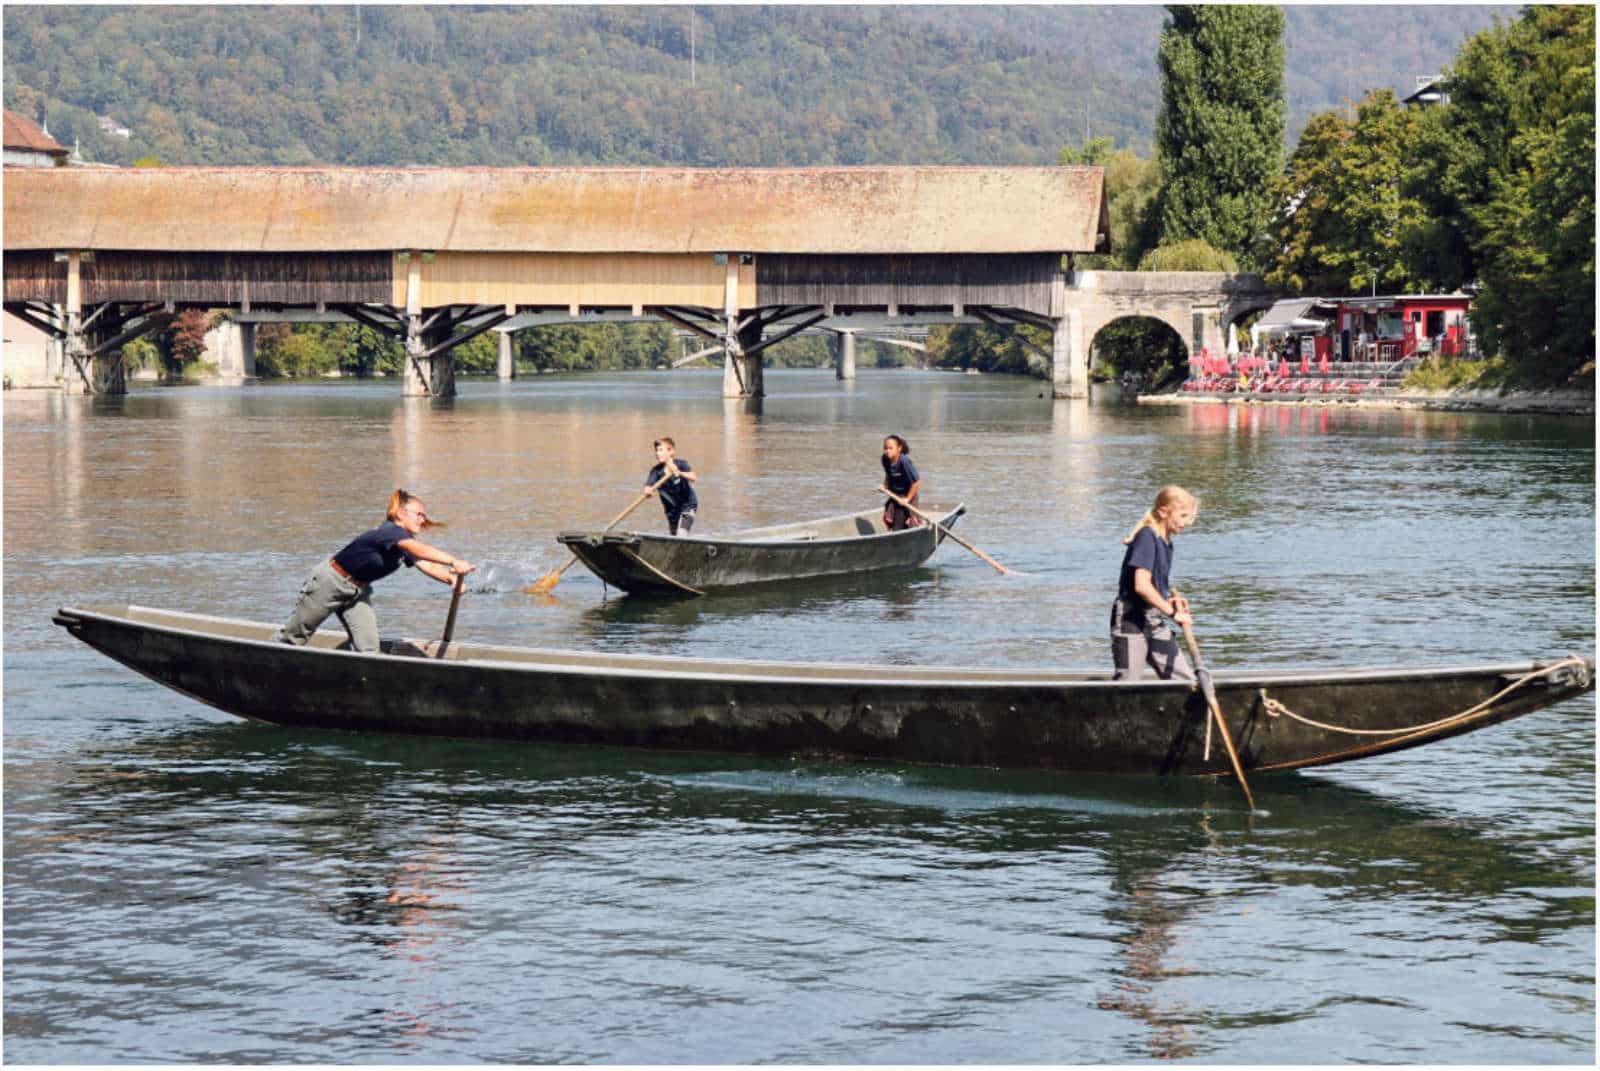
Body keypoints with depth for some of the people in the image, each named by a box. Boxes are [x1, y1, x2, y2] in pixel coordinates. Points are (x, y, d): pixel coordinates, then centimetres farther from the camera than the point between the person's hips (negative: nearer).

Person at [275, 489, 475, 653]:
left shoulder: (406, 543, -2)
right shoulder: (390, 531, -30)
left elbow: (426, 565, -15)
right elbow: (422, 551, -46)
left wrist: (451, 578, -34)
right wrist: (454, 562, -56)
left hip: (357, 591, 8)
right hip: (330, 583, -8)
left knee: (369, 648, -6)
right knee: (294, 636, 6)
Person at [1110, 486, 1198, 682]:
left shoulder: (1165, 542, 11)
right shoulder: (1147, 537, -16)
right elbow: (1141, 585, -25)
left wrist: (1170, 600, 4)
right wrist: (1173, 612, -19)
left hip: (1154, 623, 9)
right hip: (1131, 620, -9)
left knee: (1186, 680, 3)